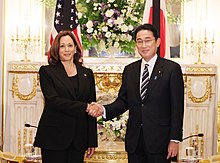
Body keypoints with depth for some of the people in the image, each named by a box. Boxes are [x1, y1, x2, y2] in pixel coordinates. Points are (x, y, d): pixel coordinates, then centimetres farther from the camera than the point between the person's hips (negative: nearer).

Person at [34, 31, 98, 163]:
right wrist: (84, 107, -18)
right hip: (54, 137, -3)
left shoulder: (87, 74, 12)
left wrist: (92, 141, 6)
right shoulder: (47, 71, 3)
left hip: (79, 139, 3)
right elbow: (53, 100, -11)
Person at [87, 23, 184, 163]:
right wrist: (103, 109, -9)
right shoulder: (129, 70, 11)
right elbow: (123, 101, 11)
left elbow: (177, 107, -6)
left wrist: (175, 139, -10)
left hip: (159, 140, -4)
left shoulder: (172, 69, -3)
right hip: (134, 140, 4)